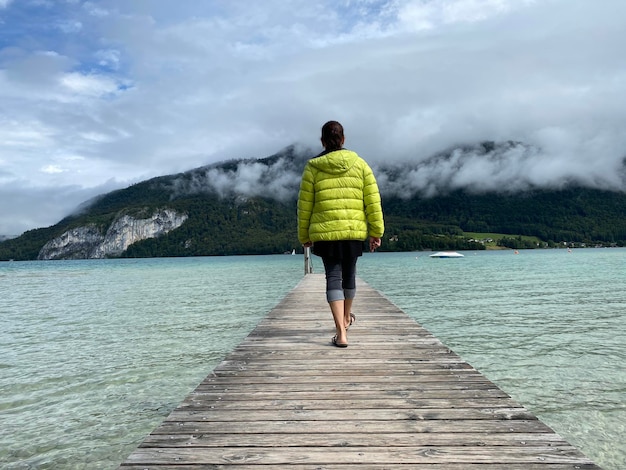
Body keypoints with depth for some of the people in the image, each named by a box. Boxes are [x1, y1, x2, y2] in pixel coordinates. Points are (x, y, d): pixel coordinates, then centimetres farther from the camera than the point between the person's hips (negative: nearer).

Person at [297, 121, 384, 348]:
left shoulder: (313, 167, 0)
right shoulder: (359, 164, 4)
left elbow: (304, 205, 2)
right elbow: (373, 200, 0)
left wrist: (304, 236, 12)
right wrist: (376, 231, 6)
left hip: (325, 232, -2)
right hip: (354, 230, 2)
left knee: (333, 277, 2)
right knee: (349, 274, 19)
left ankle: (341, 333, -7)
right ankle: (346, 317, 42)